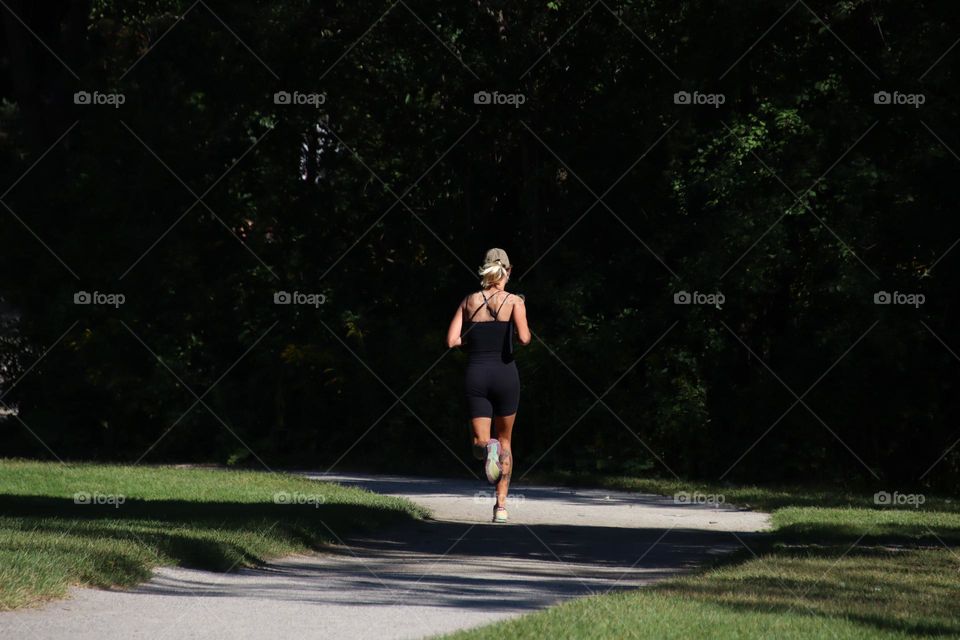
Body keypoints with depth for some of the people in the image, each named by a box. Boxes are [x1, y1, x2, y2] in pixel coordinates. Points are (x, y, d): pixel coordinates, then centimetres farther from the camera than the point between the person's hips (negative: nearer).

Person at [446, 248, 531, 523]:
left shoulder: (469, 301, 5)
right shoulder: (514, 301, -3)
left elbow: (452, 340, -1)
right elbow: (524, 338, -17)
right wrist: (526, 335, 6)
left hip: (476, 374, 1)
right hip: (505, 374, -1)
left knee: (480, 442, 4)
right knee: (505, 440, 17)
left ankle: (486, 448, -35)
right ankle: (501, 505, 13)